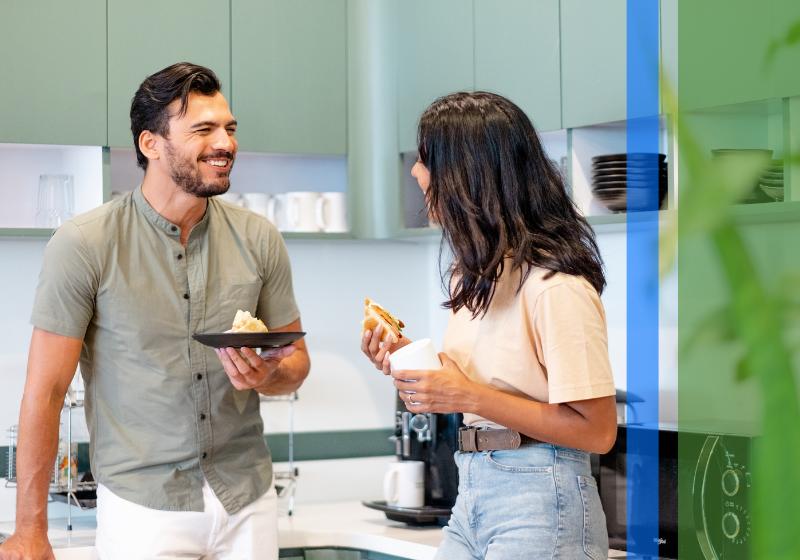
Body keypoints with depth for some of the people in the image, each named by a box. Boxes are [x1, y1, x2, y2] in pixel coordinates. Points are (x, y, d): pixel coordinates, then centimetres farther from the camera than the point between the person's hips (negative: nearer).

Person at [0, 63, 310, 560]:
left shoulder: (259, 239, 0)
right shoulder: (84, 244, -11)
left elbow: (296, 359, 11)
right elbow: (45, 391, -8)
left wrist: (270, 375, -13)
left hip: (248, 501, 4)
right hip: (143, 509, -4)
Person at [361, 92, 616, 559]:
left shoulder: (555, 287, -16)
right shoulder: (474, 274, 13)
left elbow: (596, 431, -18)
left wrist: (470, 397, -18)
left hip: (540, 502, -8)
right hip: (472, 494, 8)